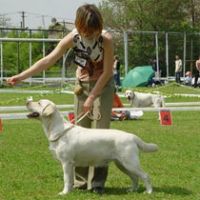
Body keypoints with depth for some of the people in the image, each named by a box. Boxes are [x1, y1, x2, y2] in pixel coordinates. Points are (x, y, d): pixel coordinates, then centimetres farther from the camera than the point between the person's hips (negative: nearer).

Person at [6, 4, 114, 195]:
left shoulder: (106, 39, -25)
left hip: (103, 84, -3)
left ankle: (97, 181, -2)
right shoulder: (73, 38, -17)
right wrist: (22, 76, -26)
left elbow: (107, 72, -20)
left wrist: (92, 97, -20)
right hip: (82, 84, 3)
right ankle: (81, 180, 12)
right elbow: (49, 59, -19)